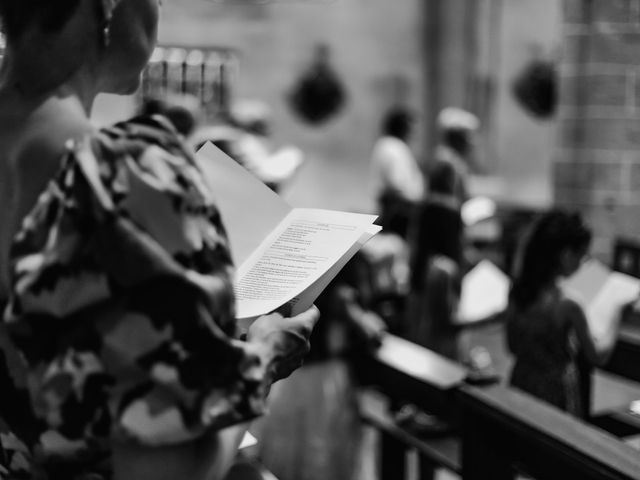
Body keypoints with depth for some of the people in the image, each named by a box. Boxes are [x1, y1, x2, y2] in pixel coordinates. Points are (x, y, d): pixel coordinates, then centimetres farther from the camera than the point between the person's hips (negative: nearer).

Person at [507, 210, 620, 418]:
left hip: (520, 383, 6)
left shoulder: (516, 293, -5)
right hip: (556, 392, -6)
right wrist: (614, 323, 7)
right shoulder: (568, 305, -22)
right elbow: (596, 356, -8)